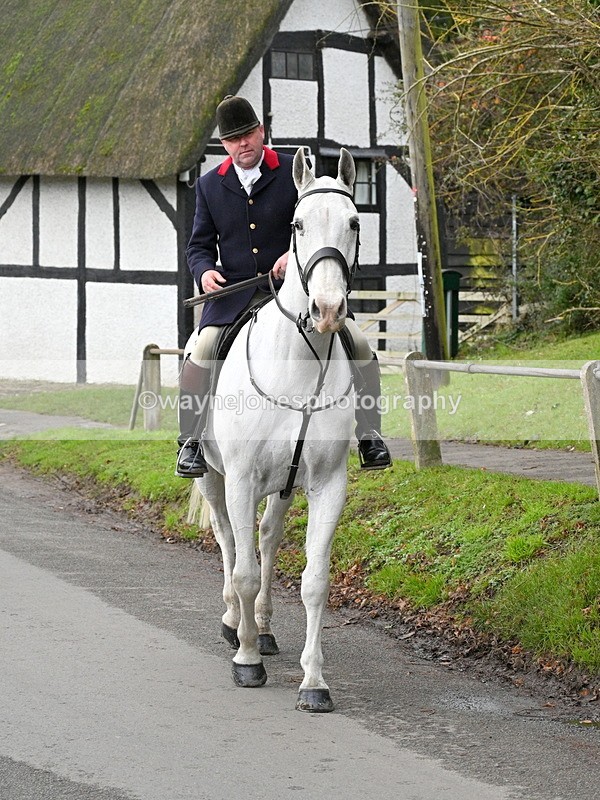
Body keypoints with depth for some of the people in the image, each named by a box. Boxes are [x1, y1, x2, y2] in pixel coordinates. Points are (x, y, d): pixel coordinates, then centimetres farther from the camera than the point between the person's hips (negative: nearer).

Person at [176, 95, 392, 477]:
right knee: (201, 354, -23)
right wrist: (204, 271, -10)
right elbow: (200, 244, 13)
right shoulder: (210, 185, 10)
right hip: (234, 293, 1)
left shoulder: (295, 172, 3)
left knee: (358, 345, -14)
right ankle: (191, 441, -9)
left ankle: (370, 435, -2)